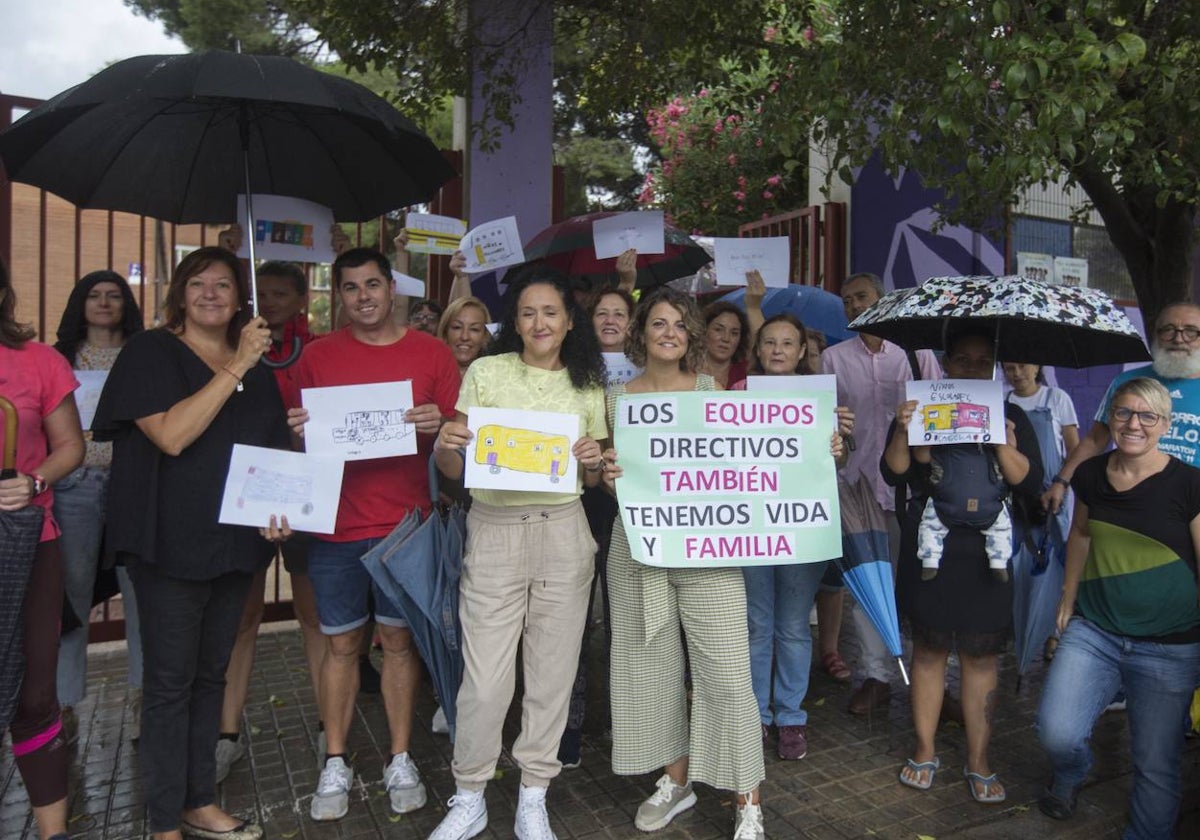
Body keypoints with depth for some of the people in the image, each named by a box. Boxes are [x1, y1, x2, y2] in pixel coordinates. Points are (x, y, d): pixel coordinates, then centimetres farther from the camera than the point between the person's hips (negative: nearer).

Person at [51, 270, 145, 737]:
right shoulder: (60, 358, 12)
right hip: (75, 484, 1)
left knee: (140, 590, 0)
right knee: (70, 592, 4)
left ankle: (144, 694, 14)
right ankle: (65, 699, 18)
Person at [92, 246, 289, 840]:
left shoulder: (256, 367, 12)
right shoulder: (150, 352, -5)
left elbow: (272, 450, 18)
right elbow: (171, 435, -19)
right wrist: (235, 368, -19)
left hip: (235, 543, 6)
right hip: (171, 543, -5)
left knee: (211, 674, 15)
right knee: (170, 681, 2)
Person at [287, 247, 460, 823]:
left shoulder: (430, 353, 3)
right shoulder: (317, 355, 6)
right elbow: (296, 437, 12)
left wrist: (438, 425, -16)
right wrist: (298, 431, -11)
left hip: (404, 522, 0)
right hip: (335, 522, 1)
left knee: (399, 639, 9)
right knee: (341, 643, 9)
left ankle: (400, 760, 23)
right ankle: (335, 764, 25)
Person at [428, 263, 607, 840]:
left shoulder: (587, 385, 9)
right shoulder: (486, 373, 2)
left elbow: (593, 480, 13)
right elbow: (454, 468, 2)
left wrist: (592, 462, -8)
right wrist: (445, 447, -19)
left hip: (563, 534, 2)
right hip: (494, 532, -2)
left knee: (552, 672, 9)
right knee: (485, 679, 0)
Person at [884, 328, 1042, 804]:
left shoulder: (1011, 416, 8)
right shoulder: (921, 410, 6)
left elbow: (1030, 483, -2)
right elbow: (894, 475, -4)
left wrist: (1003, 445, -18)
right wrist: (901, 433, -20)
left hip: (986, 551, 1)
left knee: (981, 656, 6)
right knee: (928, 649, 6)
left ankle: (978, 761, 19)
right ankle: (924, 751, 20)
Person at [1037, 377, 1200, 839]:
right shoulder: (1091, 474, 1)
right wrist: (1068, 597, 18)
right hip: (1093, 631, 3)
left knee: (1156, 764, 7)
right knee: (1056, 734, -8)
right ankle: (1071, 775, 27)